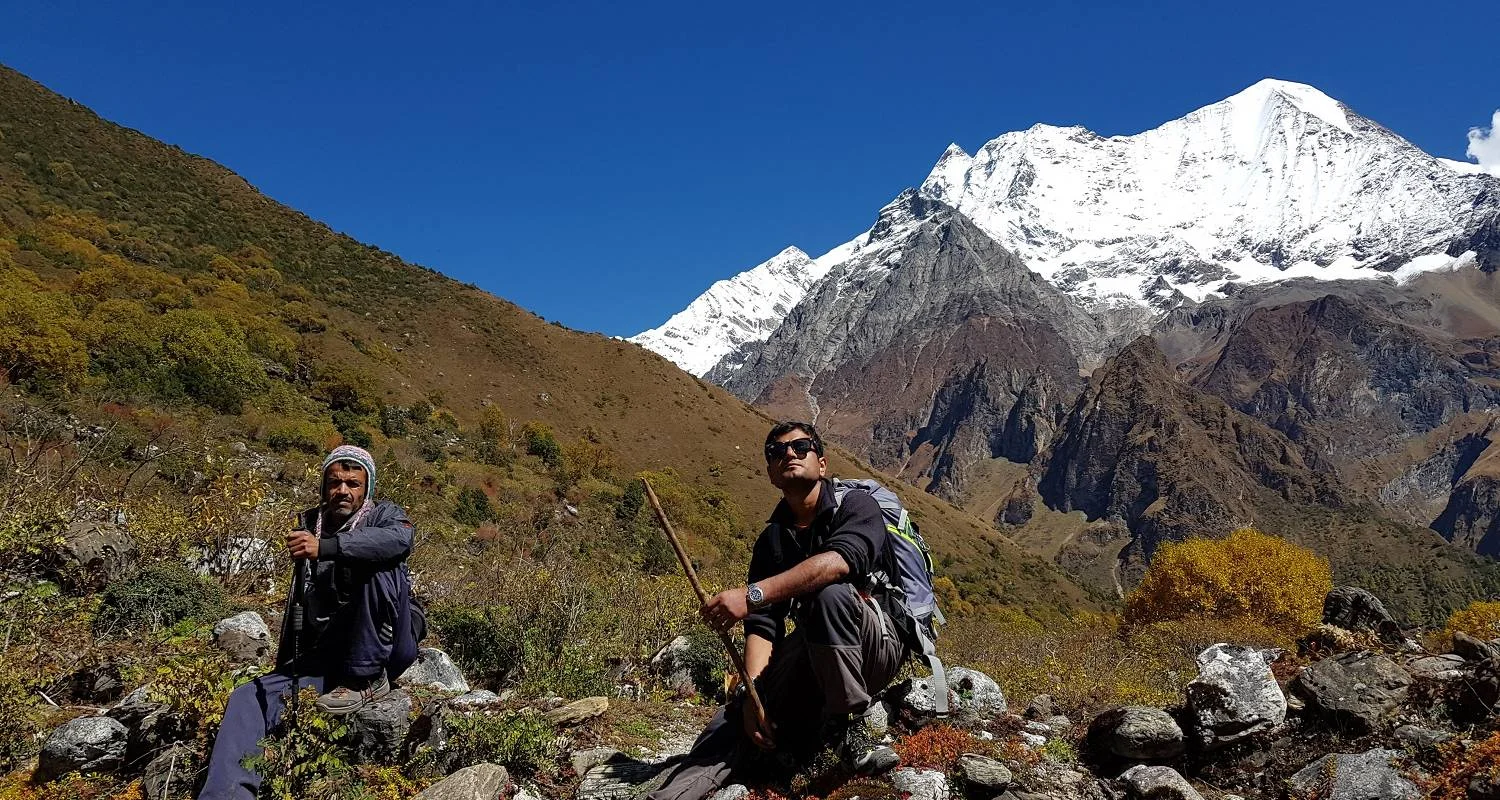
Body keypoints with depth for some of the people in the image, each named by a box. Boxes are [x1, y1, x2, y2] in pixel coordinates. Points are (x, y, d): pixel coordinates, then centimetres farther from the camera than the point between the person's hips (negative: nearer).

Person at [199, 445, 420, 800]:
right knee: (248, 699, -14)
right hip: (322, 657, 5)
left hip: (385, 649, -5)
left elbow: (400, 539, -25)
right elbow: (298, 604, 21)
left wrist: (325, 547, -31)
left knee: (379, 568, -27)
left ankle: (366, 679, -19)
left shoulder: (383, 514, 2)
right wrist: (285, 666, 13)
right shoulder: (311, 527, 15)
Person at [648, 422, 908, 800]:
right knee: (740, 712, -18)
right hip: (812, 662, 5)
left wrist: (752, 594, -41)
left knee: (830, 592, -33)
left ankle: (845, 727, -26)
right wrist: (753, 694, -21)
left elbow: (839, 561, -32)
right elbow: (761, 625, -3)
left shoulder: (855, 505, -8)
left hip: (878, 646, -5)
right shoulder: (771, 540, 8)